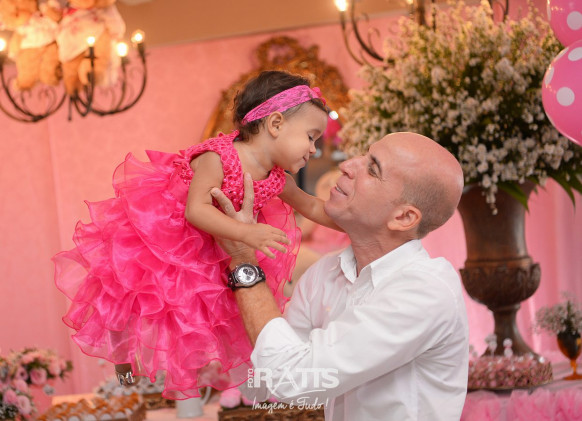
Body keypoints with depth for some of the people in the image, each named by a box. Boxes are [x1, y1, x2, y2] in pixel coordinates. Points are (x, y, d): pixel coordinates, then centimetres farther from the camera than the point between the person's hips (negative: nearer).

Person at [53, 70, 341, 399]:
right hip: (164, 234, -6)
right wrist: (246, 232, -51)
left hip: (216, 249, 6)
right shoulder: (217, 159, -34)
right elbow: (196, 210, -41)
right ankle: (122, 350, 33)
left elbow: (312, 207, 7)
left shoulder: (277, 180, -10)